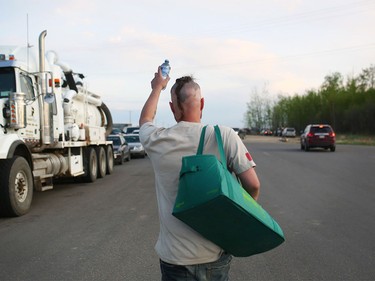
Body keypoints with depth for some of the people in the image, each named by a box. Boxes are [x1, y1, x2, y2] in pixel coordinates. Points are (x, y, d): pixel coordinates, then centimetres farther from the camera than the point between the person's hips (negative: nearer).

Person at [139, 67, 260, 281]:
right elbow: (253, 185, -12)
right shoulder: (225, 136, -12)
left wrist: (157, 87, 31)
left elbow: (146, 119, 16)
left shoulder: (157, 141, -7)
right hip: (217, 255, 0)